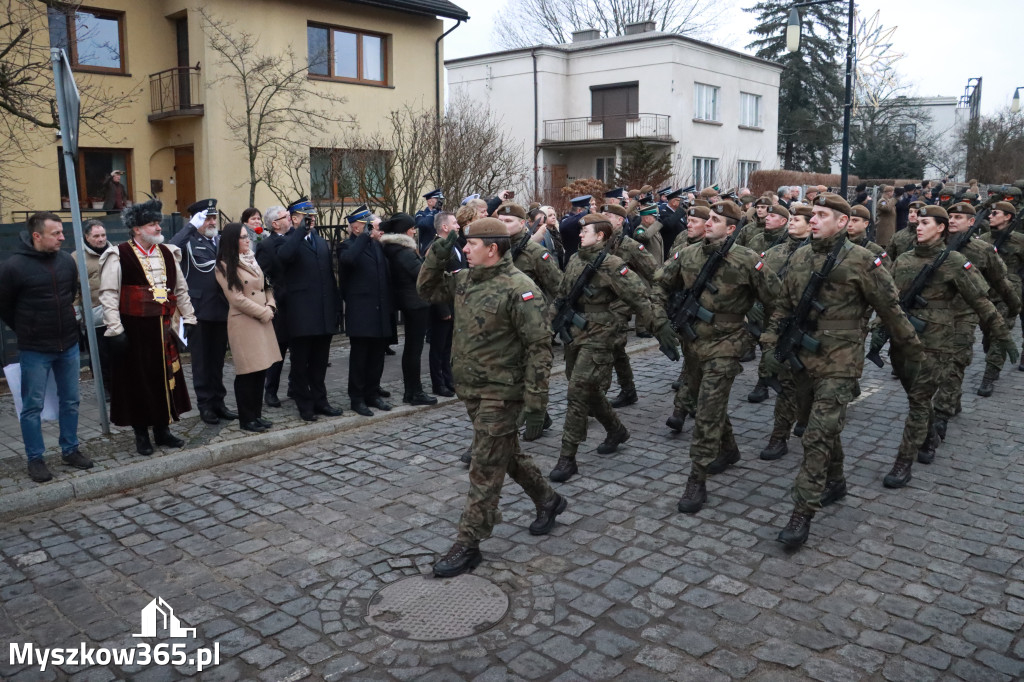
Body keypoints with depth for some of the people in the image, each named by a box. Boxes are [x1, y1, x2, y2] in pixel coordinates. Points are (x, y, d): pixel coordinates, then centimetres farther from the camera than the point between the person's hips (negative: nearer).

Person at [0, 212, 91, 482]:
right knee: (33, 406, 5)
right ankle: (35, 459, 17)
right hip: (34, 350, -4)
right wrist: (26, 329, 6)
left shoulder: (67, 261, -2)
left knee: (70, 401, 13)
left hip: (68, 345, 4)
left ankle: (70, 450, 27)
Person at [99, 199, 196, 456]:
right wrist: (115, 330, -14)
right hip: (134, 330, -5)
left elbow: (181, 290, 16)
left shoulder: (167, 253, 10)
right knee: (137, 380, 5)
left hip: (163, 329, 5)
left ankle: (162, 429, 24)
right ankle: (141, 434, 18)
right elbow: (108, 295, -9)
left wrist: (188, 319, 12)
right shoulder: (119, 256, -7)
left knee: (165, 377, 10)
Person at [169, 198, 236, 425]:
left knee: (218, 360, 14)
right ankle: (205, 405, 15)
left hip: (221, 310, 5)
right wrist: (192, 226, -21)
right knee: (201, 361, 6)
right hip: (199, 311, -5)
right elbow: (170, 249, -26)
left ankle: (218, 402, 23)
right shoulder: (189, 241, -4)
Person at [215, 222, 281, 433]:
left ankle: (257, 414, 19)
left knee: (261, 369, 9)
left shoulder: (253, 260, 15)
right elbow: (237, 298, -13)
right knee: (247, 372, -2)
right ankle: (246, 419, 8)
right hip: (243, 323, -7)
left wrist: (270, 307, -2)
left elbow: (267, 287, 16)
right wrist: (263, 312, -11)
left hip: (263, 322, 7)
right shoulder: (225, 266, -6)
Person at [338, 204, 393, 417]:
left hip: (380, 312, 6)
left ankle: (372, 393, 24)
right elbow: (349, 259, -31)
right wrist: (366, 235, -23)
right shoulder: (347, 246, -6)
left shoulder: (377, 245, 15)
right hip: (360, 312, -6)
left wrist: (390, 304, 10)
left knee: (377, 356, 12)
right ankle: (357, 399, 11)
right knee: (359, 357, 2)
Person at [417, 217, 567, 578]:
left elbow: (538, 347, -19)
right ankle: (547, 500, 42)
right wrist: (436, 257, -1)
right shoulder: (464, 280, 6)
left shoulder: (519, 289, -19)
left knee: (485, 470, -1)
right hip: (471, 388, 8)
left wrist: (535, 402, -21)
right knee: (507, 454, 22)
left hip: (500, 393, -8)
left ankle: (468, 545, 9)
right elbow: (427, 289, 18)